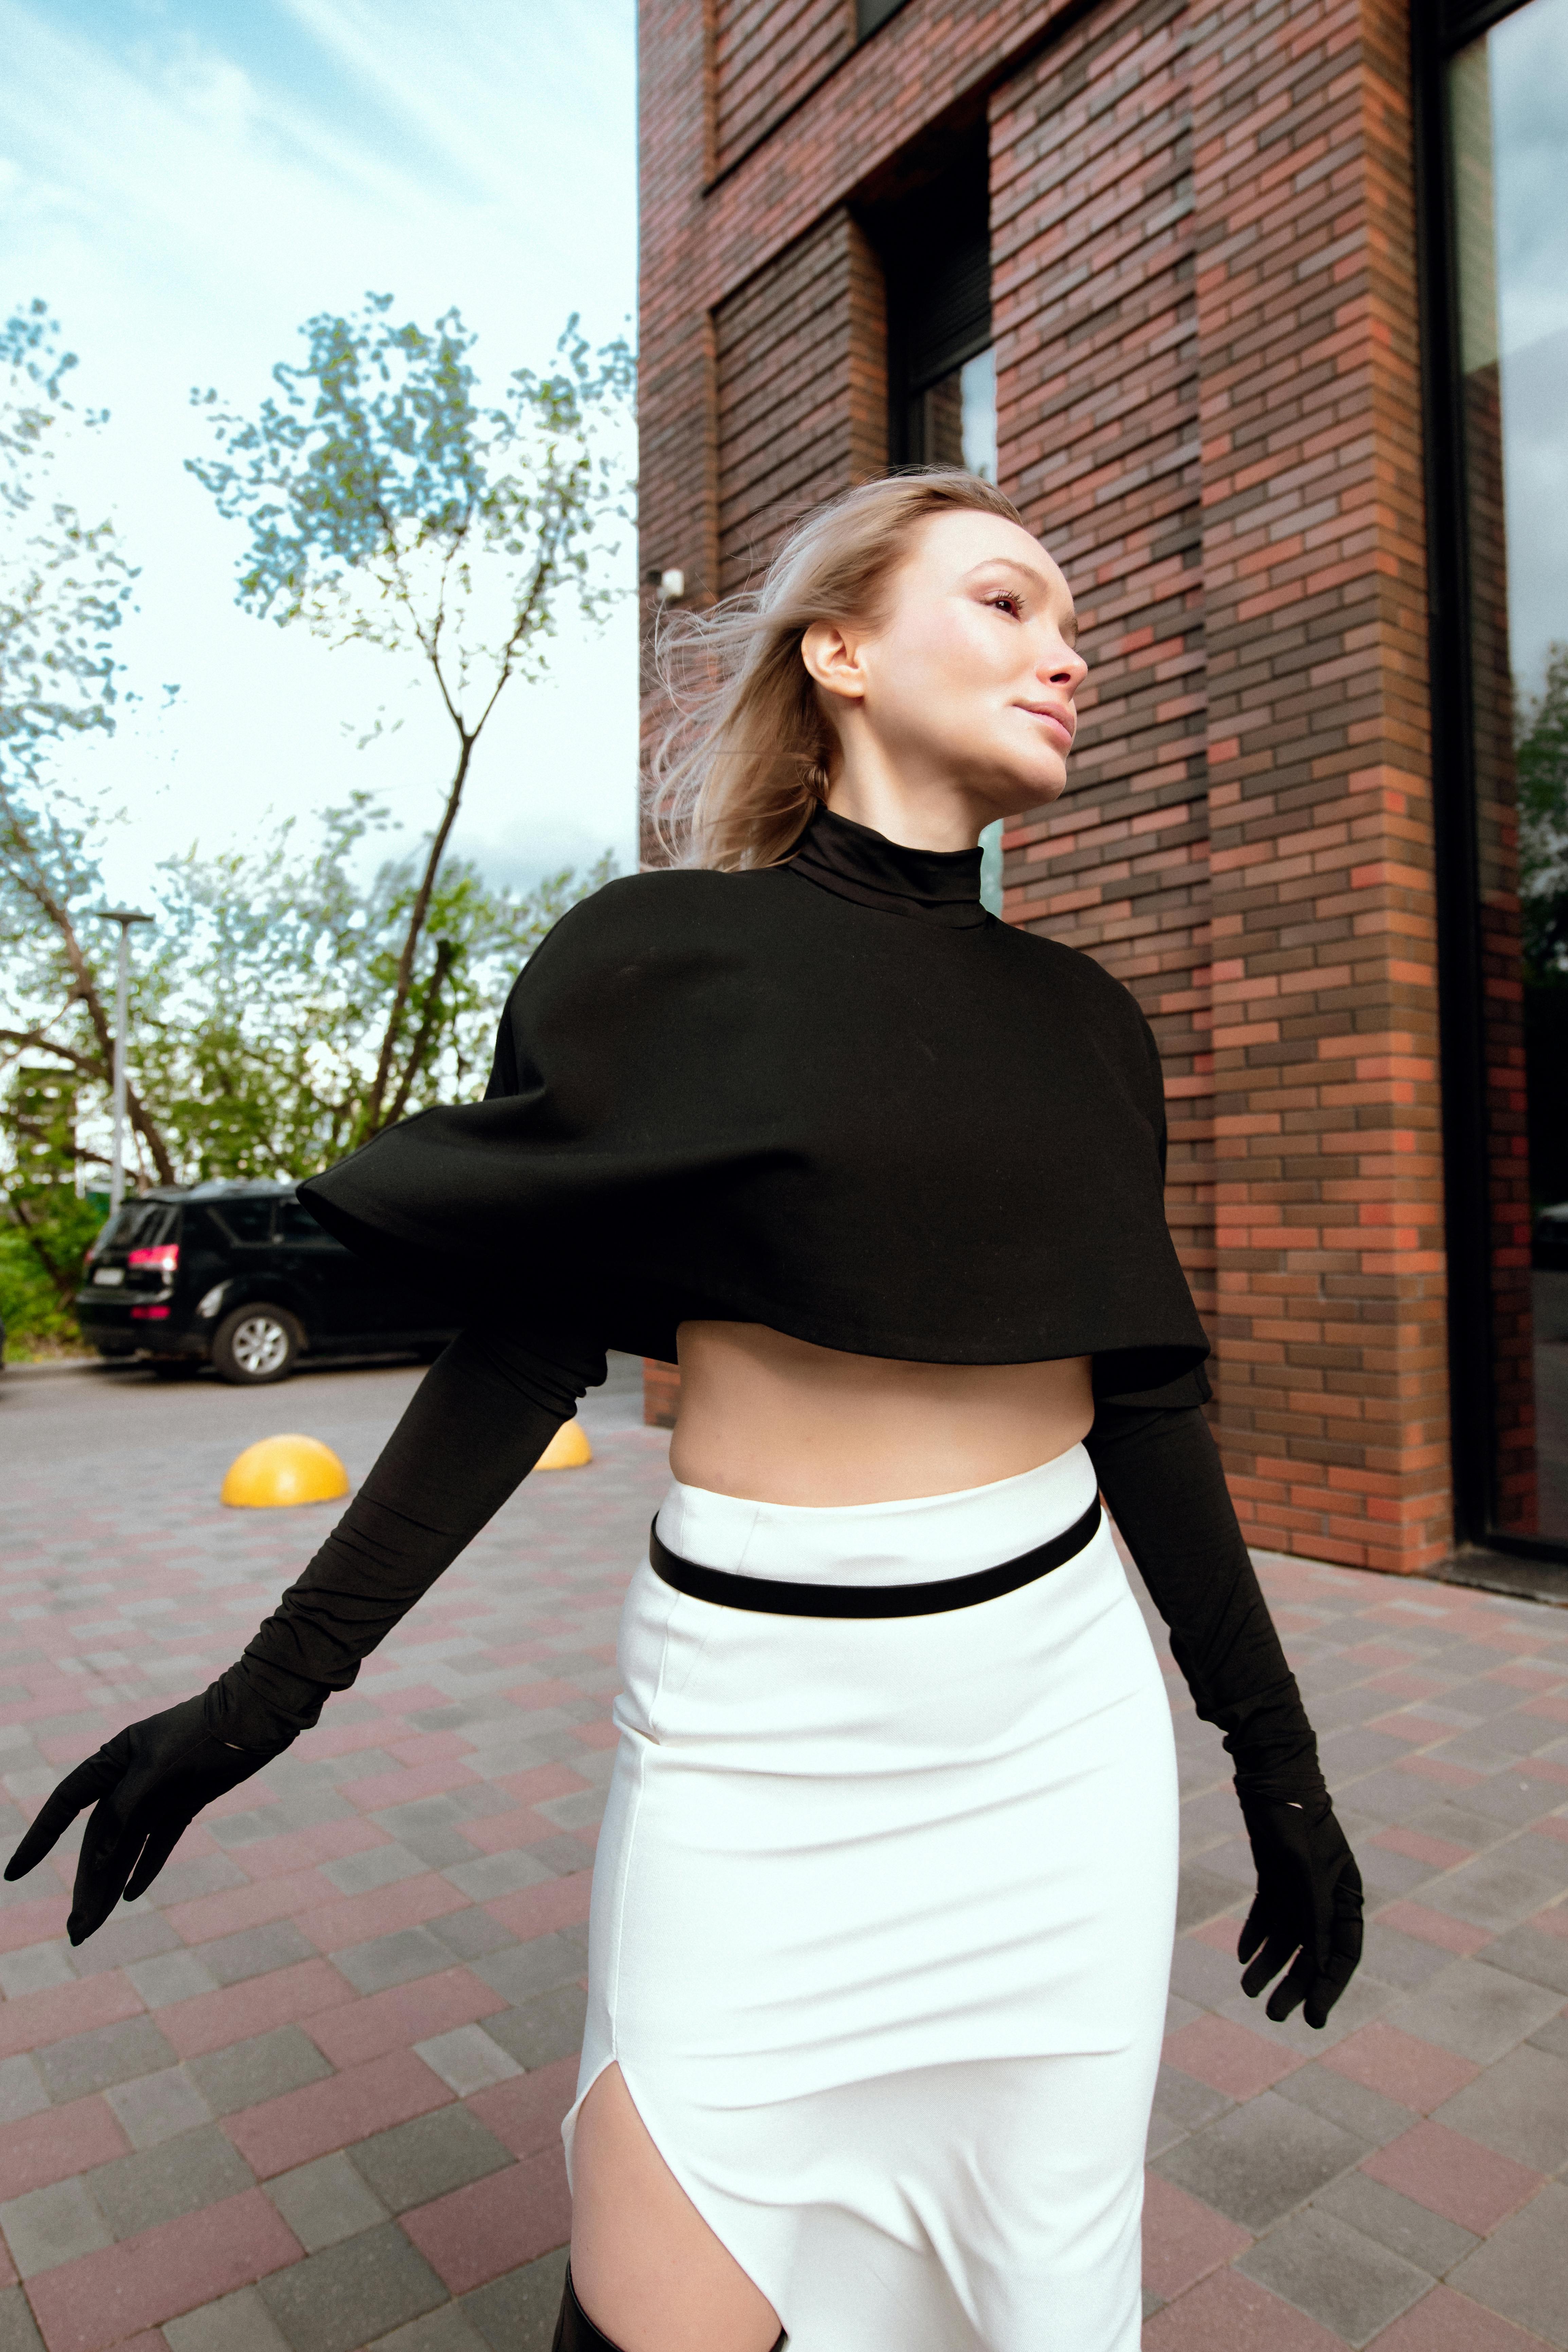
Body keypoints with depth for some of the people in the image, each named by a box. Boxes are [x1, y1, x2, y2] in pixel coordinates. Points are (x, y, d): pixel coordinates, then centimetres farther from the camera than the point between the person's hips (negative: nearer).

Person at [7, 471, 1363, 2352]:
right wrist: (269, 1691, -3)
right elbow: (529, 1342, -4)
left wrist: (1276, 1755, 12)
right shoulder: (666, 961, -7)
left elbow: (1136, 1391, 8)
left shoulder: (1083, 1024, 5)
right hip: (764, 1734, -3)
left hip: (1062, 1709, 4)